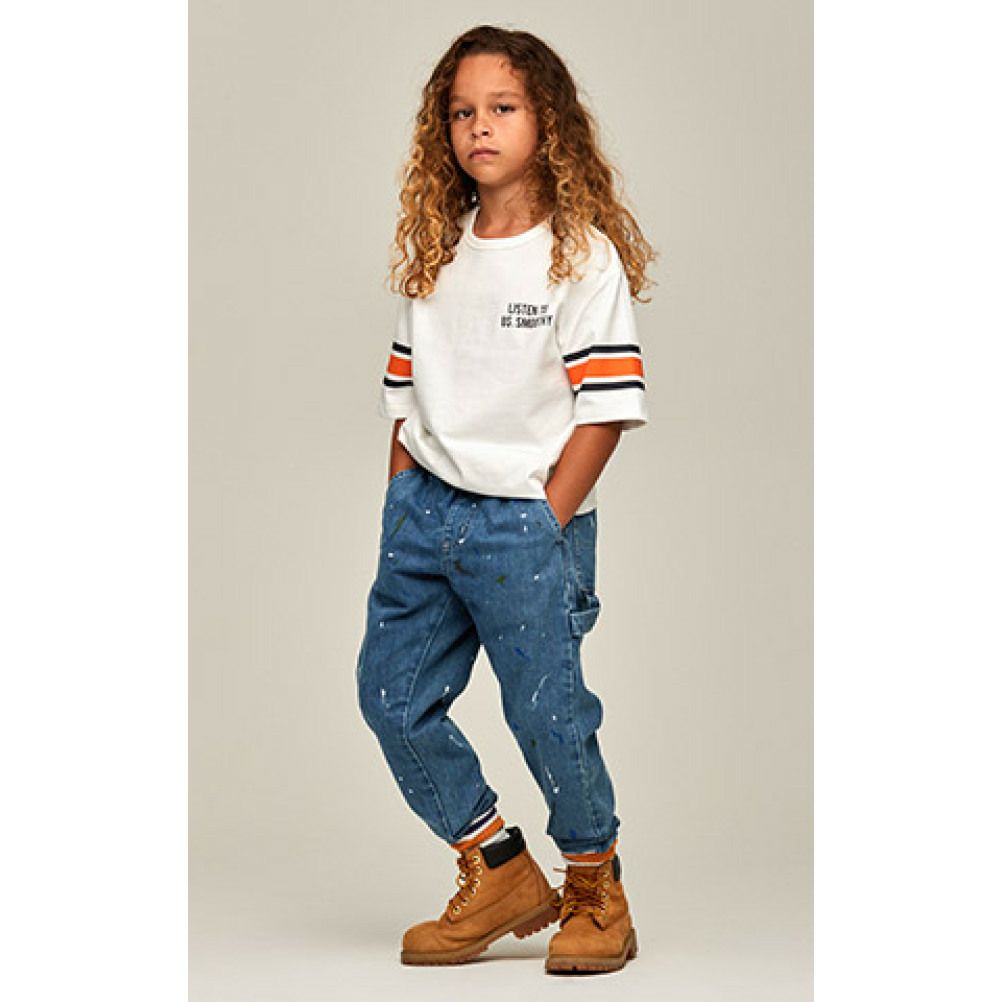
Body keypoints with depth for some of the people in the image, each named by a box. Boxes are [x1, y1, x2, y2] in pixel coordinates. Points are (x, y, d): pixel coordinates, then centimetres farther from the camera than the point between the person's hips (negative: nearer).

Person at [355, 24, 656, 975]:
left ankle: (596, 892, 20)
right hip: (425, 507, 6)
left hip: (527, 518, -6)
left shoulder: (582, 254, -7)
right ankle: (499, 876, 21)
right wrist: (401, 506, 8)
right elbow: (406, 387, 15)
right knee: (392, 693, 6)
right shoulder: (434, 250, 10)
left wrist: (546, 524, -12)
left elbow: (606, 405, -10)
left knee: (546, 714, -2)